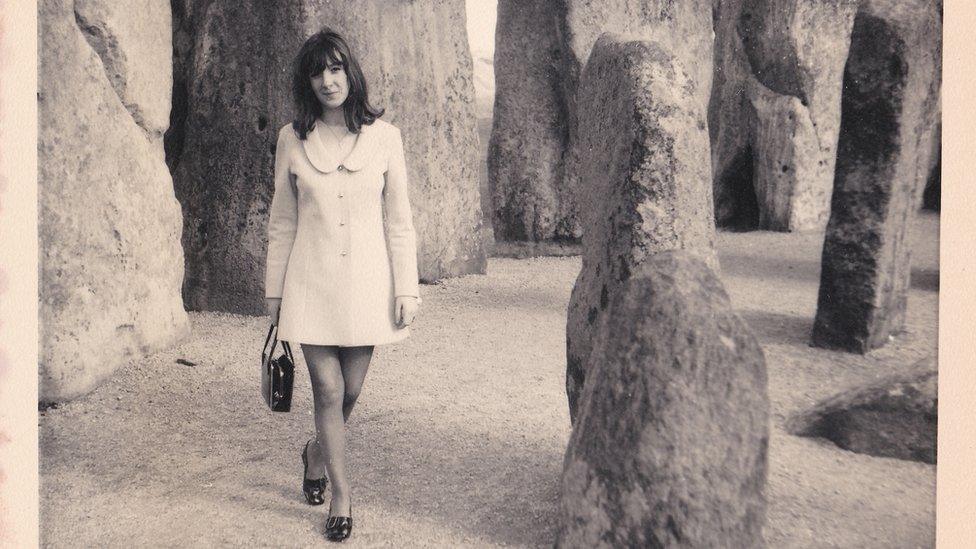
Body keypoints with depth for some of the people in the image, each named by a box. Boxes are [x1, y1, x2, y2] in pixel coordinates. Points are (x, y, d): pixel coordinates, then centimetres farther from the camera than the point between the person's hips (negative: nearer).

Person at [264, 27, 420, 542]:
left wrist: (406, 289, -2)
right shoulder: (292, 139, 1)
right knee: (328, 390, -1)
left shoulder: (384, 137, -1)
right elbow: (282, 222, 7)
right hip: (312, 281, 0)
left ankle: (317, 452, 40)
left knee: (351, 390, 9)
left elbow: (400, 220, 2)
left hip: (366, 278, 1)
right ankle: (341, 492, 17)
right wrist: (274, 290, 8)